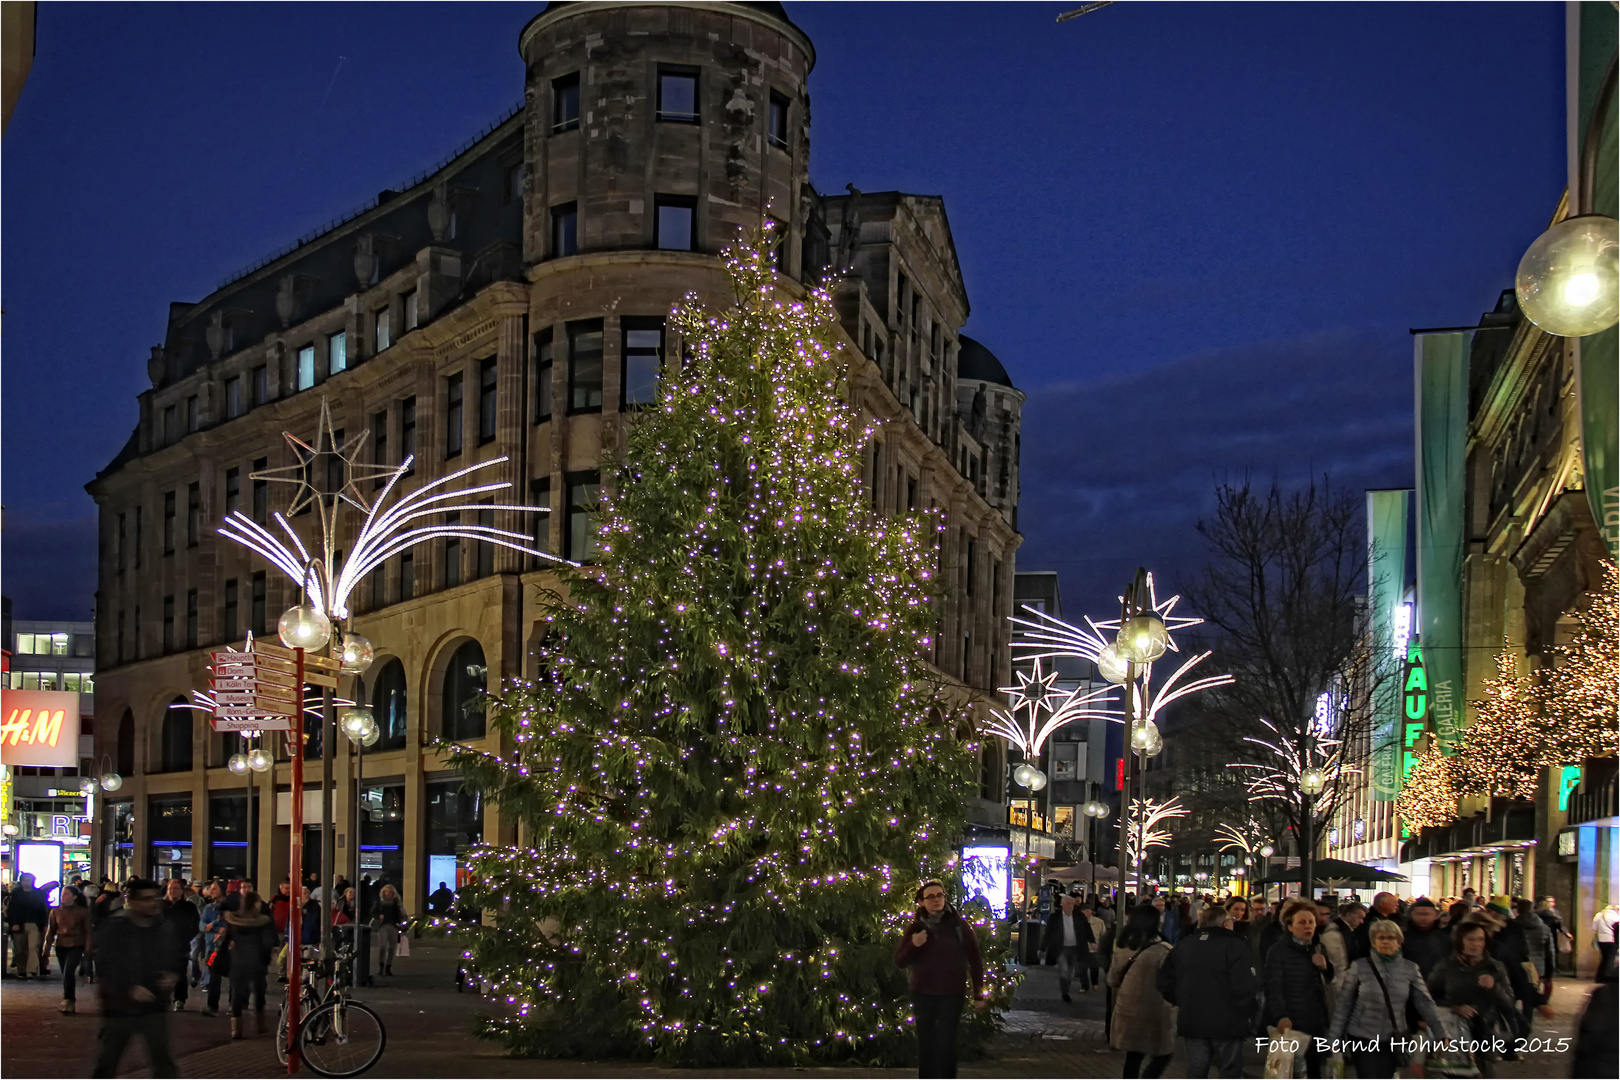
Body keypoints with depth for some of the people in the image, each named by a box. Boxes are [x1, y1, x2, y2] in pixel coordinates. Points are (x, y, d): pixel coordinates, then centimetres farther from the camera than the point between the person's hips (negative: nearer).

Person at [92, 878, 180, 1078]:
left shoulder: (164, 927, 2)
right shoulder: (113, 928, -10)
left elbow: (176, 956, 15)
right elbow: (106, 965, -15)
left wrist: (173, 975, -6)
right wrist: (130, 989, -26)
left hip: (153, 1004, 2)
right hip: (120, 1005, -2)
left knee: (163, 1058, -2)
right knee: (108, 1060, 11)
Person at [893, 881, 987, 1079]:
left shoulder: (959, 926, -3)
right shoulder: (916, 928, 2)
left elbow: (975, 961, 1)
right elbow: (899, 962, 0)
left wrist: (979, 995, -1)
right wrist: (913, 946, -20)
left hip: (952, 995, -2)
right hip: (923, 994, 2)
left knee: (946, 1044, -7)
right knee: (926, 1044, 8)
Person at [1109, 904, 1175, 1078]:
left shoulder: (1122, 946, 4)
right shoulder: (1162, 950, -16)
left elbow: (1113, 979, 13)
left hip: (1127, 1008, 6)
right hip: (1153, 1011, -6)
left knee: (1133, 1057, 14)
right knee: (1162, 1054, 5)